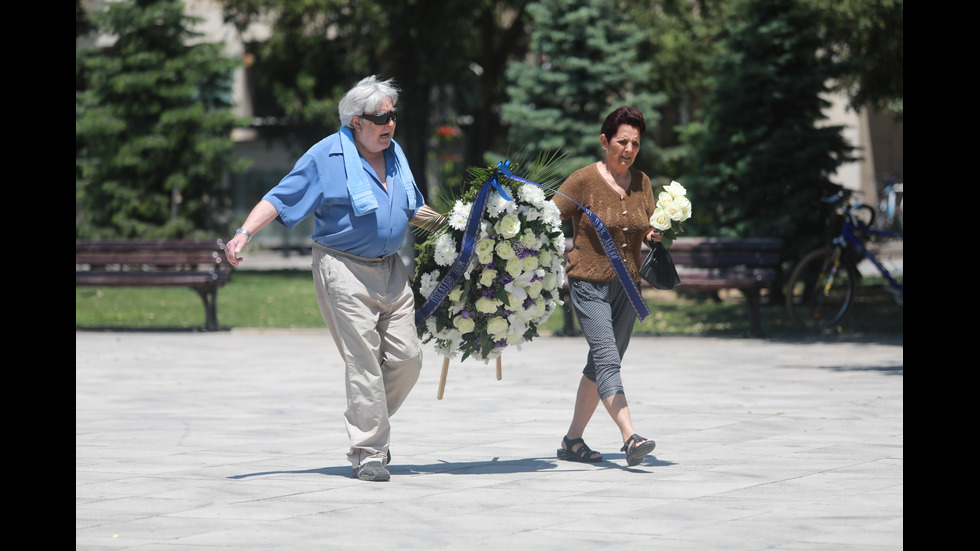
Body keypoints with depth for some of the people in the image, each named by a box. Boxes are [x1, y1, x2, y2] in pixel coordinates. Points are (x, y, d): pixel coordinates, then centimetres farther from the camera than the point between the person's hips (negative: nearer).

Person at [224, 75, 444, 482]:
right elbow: (281, 199, -10)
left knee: (406, 357, 2)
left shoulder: (394, 153, 12)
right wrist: (244, 233, -23)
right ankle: (368, 453, -3)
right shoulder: (326, 157, -9)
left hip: (390, 270, 7)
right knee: (363, 360, -9)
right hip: (344, 269, -7)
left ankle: (367, 427, 23)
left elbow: (413, 210, 27)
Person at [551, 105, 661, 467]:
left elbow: (648, 231, 16)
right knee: (607, 358, -19)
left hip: (627, 286, 6)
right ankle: (630, 437, -32)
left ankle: (572, 440, 21)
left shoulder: (642, 183, 8)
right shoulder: (584, 180, -9)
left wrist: (655, 235, -6)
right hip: (589, 285, -6)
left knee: (601, 365, 10)